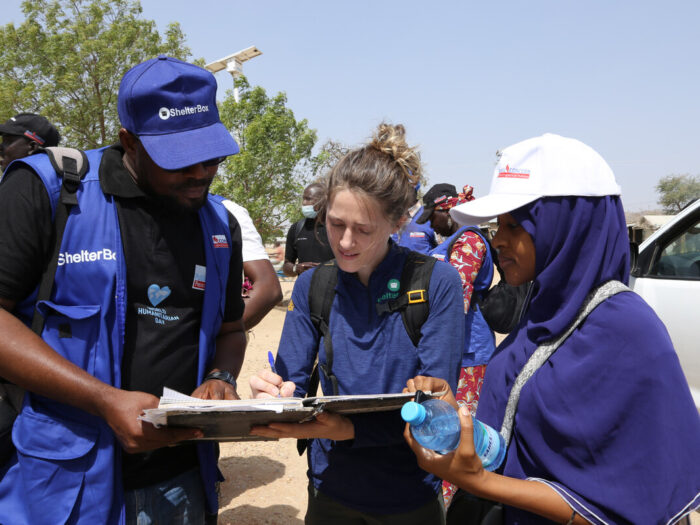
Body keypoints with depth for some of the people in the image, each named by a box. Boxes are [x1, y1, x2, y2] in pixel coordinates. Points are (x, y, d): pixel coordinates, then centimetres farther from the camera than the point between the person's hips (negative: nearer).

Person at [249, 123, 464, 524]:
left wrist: (348, 429, -32)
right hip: (331, 490, 3)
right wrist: (274, 397, -27)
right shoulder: (311, 286, -4)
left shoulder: (437, 283, -15)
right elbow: (292, 383, -4)